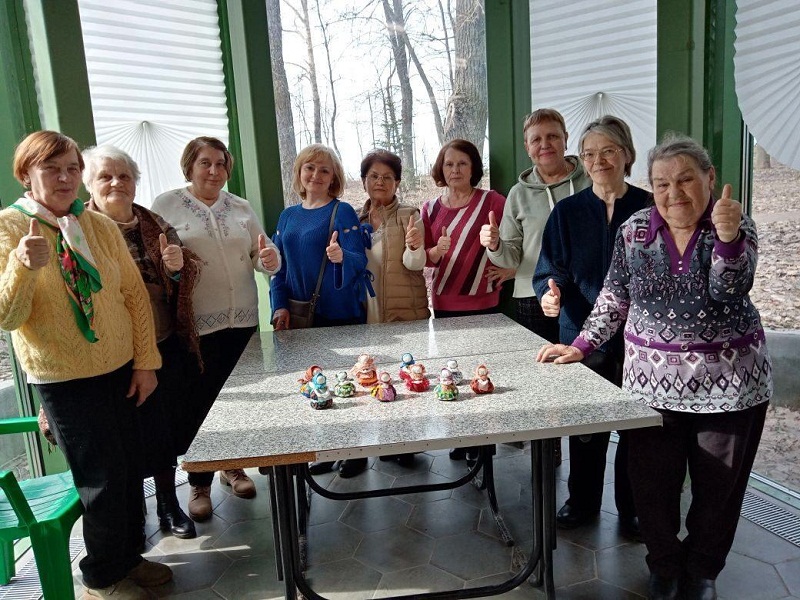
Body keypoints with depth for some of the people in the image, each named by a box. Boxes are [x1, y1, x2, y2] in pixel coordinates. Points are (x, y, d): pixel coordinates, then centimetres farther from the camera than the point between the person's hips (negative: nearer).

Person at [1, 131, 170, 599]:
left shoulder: (101, 226, 2)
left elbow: (135, 293, 4)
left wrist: (146, 362, 1)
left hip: (121, 370, 4)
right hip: (64, 380, -4)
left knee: (131, 470, 13)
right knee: (105, 478, 4)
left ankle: (129, 556, 37)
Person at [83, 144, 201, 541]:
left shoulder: (154, 224, 8)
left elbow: (189, 271, 12)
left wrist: (180, 265, -8)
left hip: (166, 347, 4)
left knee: (166, 429, 16)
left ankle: (169, 505, 36)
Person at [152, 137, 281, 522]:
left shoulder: (240, 208, 11)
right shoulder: (165, 206, 0)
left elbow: (263, 258, 13)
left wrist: (269, 259, -9)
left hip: (243, 320, 4)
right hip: (196, 325, -4)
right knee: (199, 403, 1)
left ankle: (233, 467, 33)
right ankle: (199, 483, 19)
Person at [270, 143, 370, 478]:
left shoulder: (343, 212, -5)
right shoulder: (287, 217, 11)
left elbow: (359, 261, -13)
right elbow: (279, 266, 13)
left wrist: (341, 257, -35)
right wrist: (280, 305, 1)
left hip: (341, 314, -5)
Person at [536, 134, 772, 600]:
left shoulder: (737, 226, -4)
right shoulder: (635, 231, -1)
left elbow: (729, 292, -20)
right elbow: (614, 299, 5)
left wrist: (727, 239, -36)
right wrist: (581, 346, -1)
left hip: (730, 382, 0)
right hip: (654, 380, 1)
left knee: (719, 483, 12)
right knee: (653, 480, 7)